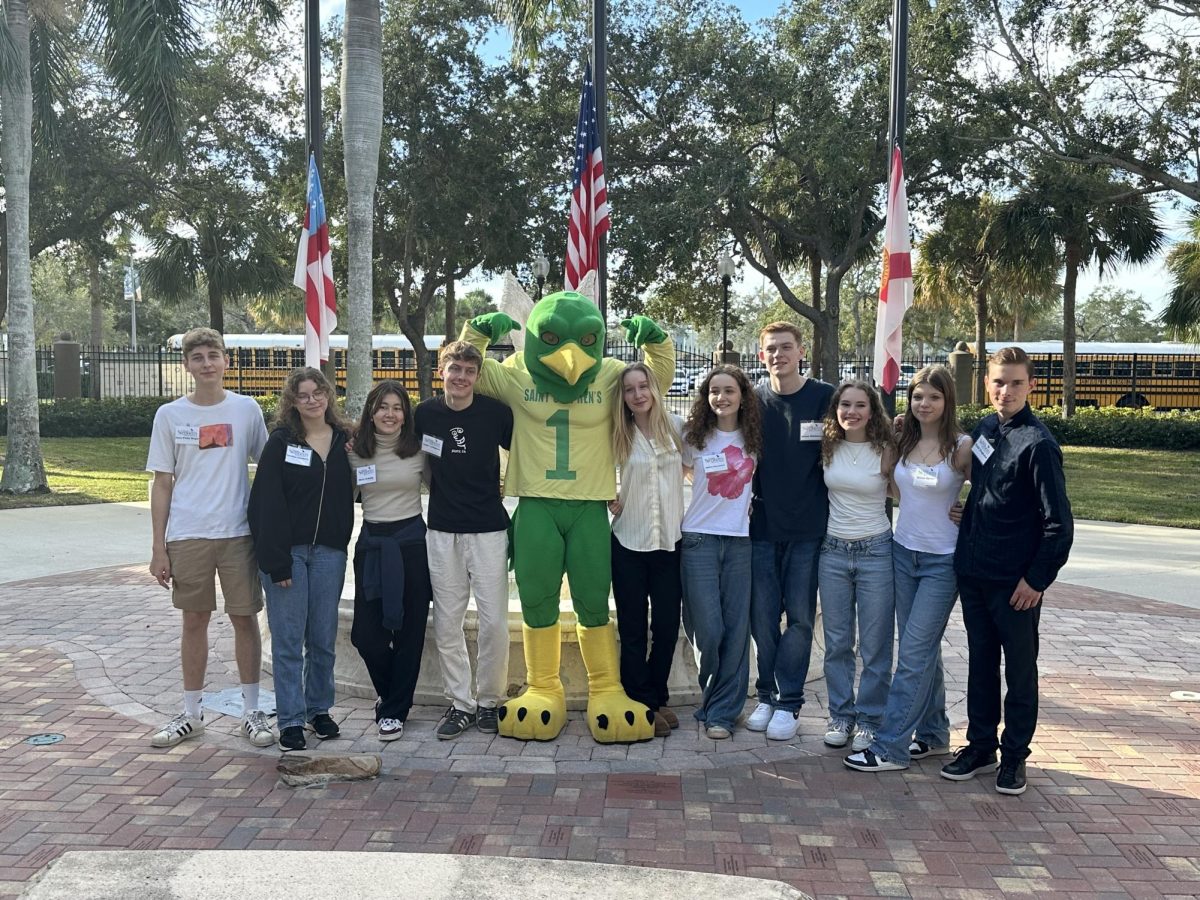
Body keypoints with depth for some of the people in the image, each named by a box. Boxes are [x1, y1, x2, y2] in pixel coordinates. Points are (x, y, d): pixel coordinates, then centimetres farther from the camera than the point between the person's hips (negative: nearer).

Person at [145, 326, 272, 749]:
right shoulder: (170, 415, 2)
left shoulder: (246, 410, 2)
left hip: (238, 532, 0)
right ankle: (191, 713, 23)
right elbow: (163, 483, 4)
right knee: (195, 620, 9)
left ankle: (251, 711, 17)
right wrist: (158, 547, 1)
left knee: (245, 618, 5)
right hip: (187, 536, 0)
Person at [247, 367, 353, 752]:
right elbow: (267, 503, -9)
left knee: (323, 638, 10)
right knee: (288, 640, 1)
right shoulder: (280, 442, -4)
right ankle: (290, 719, 10)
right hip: (287, 551, -3)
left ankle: (319, 709, 25)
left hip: (329, 552, 3)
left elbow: (352, 493, 15)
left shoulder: (345, 440, 6)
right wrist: (276, 561, -14)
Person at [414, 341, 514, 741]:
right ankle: (461, 703, 19)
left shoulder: (496, 412, -7)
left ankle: (490, 701, 16)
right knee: (447, 623, 6)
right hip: (442, 532, 2)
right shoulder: (425, 414, -1)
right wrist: (440, 494, 7)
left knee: (494, 622, -1)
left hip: (489, 530, -2)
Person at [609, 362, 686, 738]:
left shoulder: (677, 427, 0)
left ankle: (658, 697, 25)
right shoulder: (618, 436, 0)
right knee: (633, 629, 4)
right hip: (629, 542, -1)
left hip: (670, 541, 1)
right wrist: (609, 499, -1)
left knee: (667, 626, 8)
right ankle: (643, 704, 15)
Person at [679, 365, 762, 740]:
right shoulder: (694, 437, 0)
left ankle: (721, 710, 12)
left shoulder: (753, 439, 4)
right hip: (700, 539, -2)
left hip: (740, 540, 2)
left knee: (736, 628, 1)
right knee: (708, 628, -5)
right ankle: (715, 700, 18)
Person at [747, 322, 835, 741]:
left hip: (808, 529, -2)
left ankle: (789, 703, 13)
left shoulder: (825, 398, -3)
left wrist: (832, 515, 0)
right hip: (763, 526, 2)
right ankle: (767, 696, 20)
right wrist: (747, 501, 3)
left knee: (800, 616, 3)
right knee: (762, 616, 6)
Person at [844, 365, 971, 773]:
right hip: (904, 551, 6)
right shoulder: (902, 442, 4)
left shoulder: (962, 447, -11)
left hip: (942, 559, -5)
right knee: (923, 651, 14)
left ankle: (890, 746, 0)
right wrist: (886, 441, 6)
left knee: (913, 655, -5)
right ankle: (933, 734, 28)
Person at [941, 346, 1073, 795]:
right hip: (973, 571, 6)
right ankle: (981, 745, 27)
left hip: (1016, 581, -6)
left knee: (1020, 669, 8)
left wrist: (1037, 579, -14)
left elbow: (1059, 522, -14)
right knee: (980, 662, 15)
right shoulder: (983, 430, 6)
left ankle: (1014, 755, 21)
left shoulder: (1037, 444, -15)